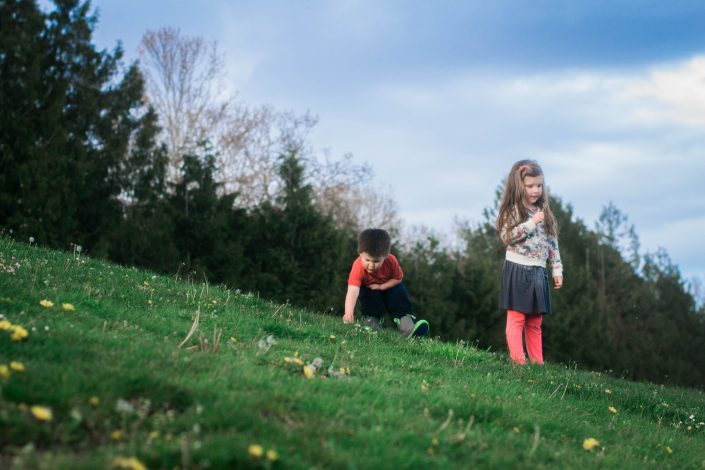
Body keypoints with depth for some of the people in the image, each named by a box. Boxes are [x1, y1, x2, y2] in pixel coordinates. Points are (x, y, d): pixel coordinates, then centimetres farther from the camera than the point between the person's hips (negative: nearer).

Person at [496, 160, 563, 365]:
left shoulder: (544, 212, 12)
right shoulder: (512, 210, -6)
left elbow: (552, 243, 15)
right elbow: (507, 236, -17)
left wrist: (557, 269, 11)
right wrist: (531, 223, -19)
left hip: (538, 272, 6)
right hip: (518, 270, -6)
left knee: (535, 321, 10)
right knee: (516, 317, -6)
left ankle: (537, 360, 14)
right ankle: (517, 359, -6)